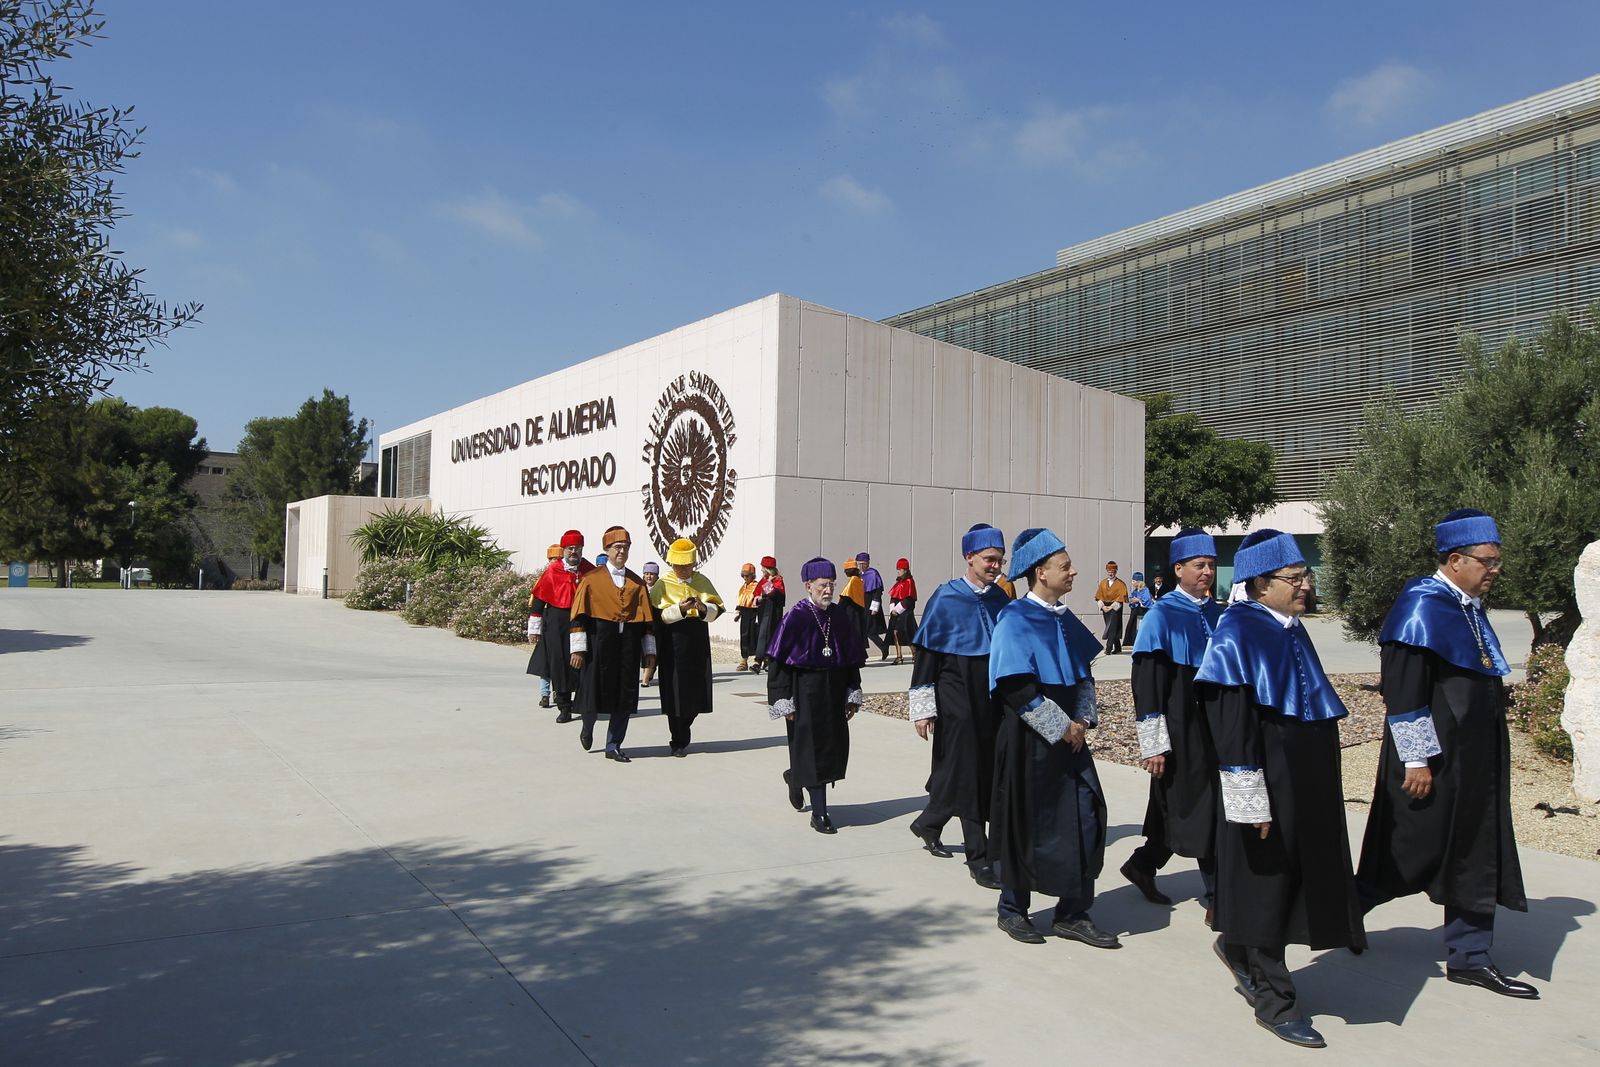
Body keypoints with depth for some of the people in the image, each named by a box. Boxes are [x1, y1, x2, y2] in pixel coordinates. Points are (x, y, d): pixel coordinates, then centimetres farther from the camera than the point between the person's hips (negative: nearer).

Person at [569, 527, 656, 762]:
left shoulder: (637, 582, 10)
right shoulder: (592, 579, 1)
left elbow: (647, 618, 10)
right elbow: (579, 615, -3)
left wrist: (649, 650, 5)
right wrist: (578, 648, -10)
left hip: (629, 643, 3)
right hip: (599, 640, -3)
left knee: (625, 696, 3)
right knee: (596, 689, 2)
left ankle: (613, 746, 13)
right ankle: (587, 729, 33)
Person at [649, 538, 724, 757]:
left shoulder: (702, 581, 9)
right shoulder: (663, 585, -1)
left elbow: (716, 610, 4)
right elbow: (659, 616, -9)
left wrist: (704, 607, -17)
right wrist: (679, 609, -24)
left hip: (698, 643, 3)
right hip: (673, 645, -3)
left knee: (696, 693, 7)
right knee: (676, 694, -1)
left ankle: (682, 734, 30)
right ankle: (679, 742, 12)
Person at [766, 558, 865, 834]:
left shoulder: (841, 617, 3)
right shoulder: (796, 617, -11)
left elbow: (853, 659, 10)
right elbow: (778, 661, -11)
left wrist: (853, 695, 7)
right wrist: (784, 702, -14)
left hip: (834, 692, 5)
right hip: (806, 693, -5)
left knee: (835, 747, 11)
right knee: (814, 748, -2)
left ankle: (796, 777, 40)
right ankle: (819, 814, 9)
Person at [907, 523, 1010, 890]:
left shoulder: (1000, 599, 5)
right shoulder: (946, 598, -9)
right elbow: (926, 653, -8)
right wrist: (923, 708, -11)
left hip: (992, 698, 6)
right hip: (956, 699, -6)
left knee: (986, 771, 14)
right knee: (966, 774, -2)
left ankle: (927, 824, 36)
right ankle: (979, 858, 7)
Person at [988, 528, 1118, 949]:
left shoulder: (1064, 619, 10)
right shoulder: (1015, 620, -14)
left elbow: (1083, 673, 16)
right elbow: (1016, 688, -18)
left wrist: (1083, 719, 1)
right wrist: (1061, 727, -16)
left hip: (1069, 735, 7)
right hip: (1029, 739, -7)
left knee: (1085, 817, 3)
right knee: (1028, 824, 4)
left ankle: (1072, 914, 15)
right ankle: (1012, 910, 22)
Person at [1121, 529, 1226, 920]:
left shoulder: (1220, 615, 7)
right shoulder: (1162, 616, -11)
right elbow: (1146, 684, -14)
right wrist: (1153, 745, -17)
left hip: (1216, 726, 7)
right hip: (1180, 730, -7)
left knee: (1180, 807, 14)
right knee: (1200, 808, -1)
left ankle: (1142, 865, 33)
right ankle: (1215, 897, 12)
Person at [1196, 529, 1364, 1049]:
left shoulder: (1292, 630, 9)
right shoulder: (1238, 634, -17)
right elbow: (1231, 727, -20)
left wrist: (1326, 783, 21)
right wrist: (1252, 803, -22)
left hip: (1308, 783, 9)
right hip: (1269, 782, -9)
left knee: (1299, 877, 16)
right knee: (1268, 883, 4)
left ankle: (1238, 946, 39)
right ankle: (1273, 999, 18)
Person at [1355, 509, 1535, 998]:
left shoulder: (1468, 608, 10)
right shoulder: (1421, 606, -17)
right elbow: (1403, 692, -20)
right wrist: (1416, 760, -21)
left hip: (1474, 761, 9)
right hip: (1434, 760, -9)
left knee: (1475, 855, 13)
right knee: (1411, 853, 2)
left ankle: (1469, 958, 23)